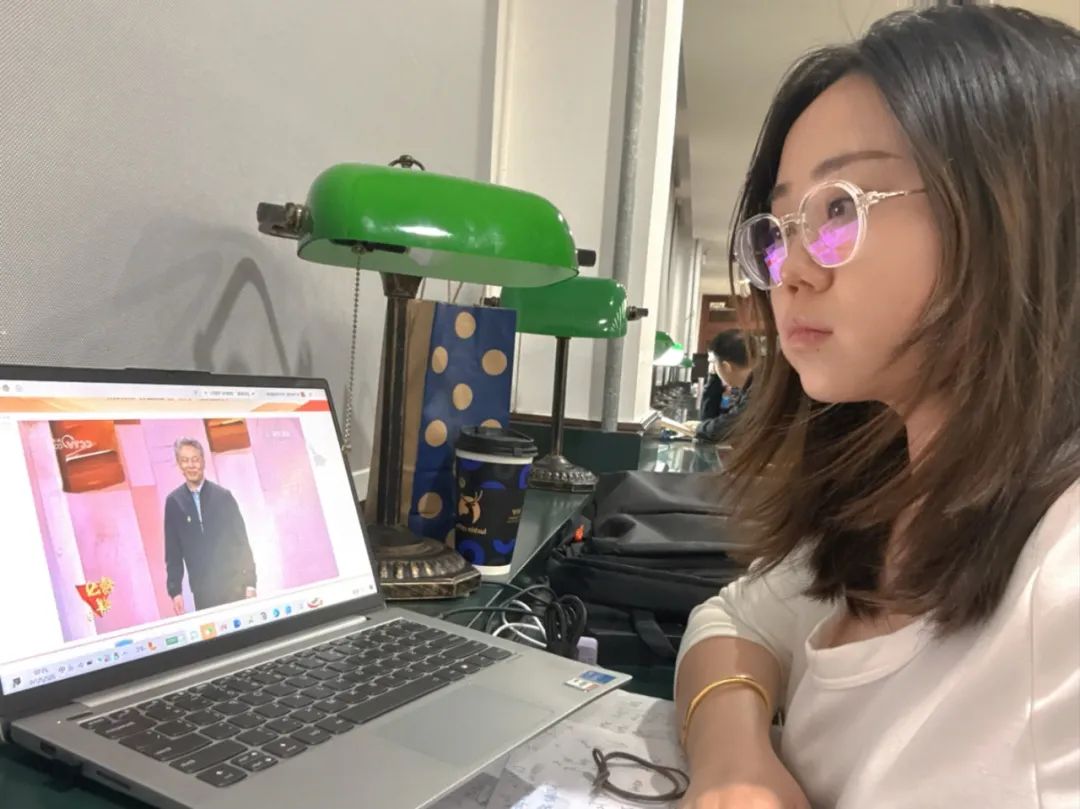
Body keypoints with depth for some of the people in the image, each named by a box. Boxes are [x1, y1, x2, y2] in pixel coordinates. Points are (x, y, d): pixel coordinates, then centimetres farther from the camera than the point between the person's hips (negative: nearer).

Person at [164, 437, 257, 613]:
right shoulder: (173, 501, 2)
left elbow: (242, 542, 1)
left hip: (234, 584, 0)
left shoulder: (223, 495, 0)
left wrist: (250, 582, -3)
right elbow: (173, 552, 5)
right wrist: (175, 590, 0)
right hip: (203, 591, 0)